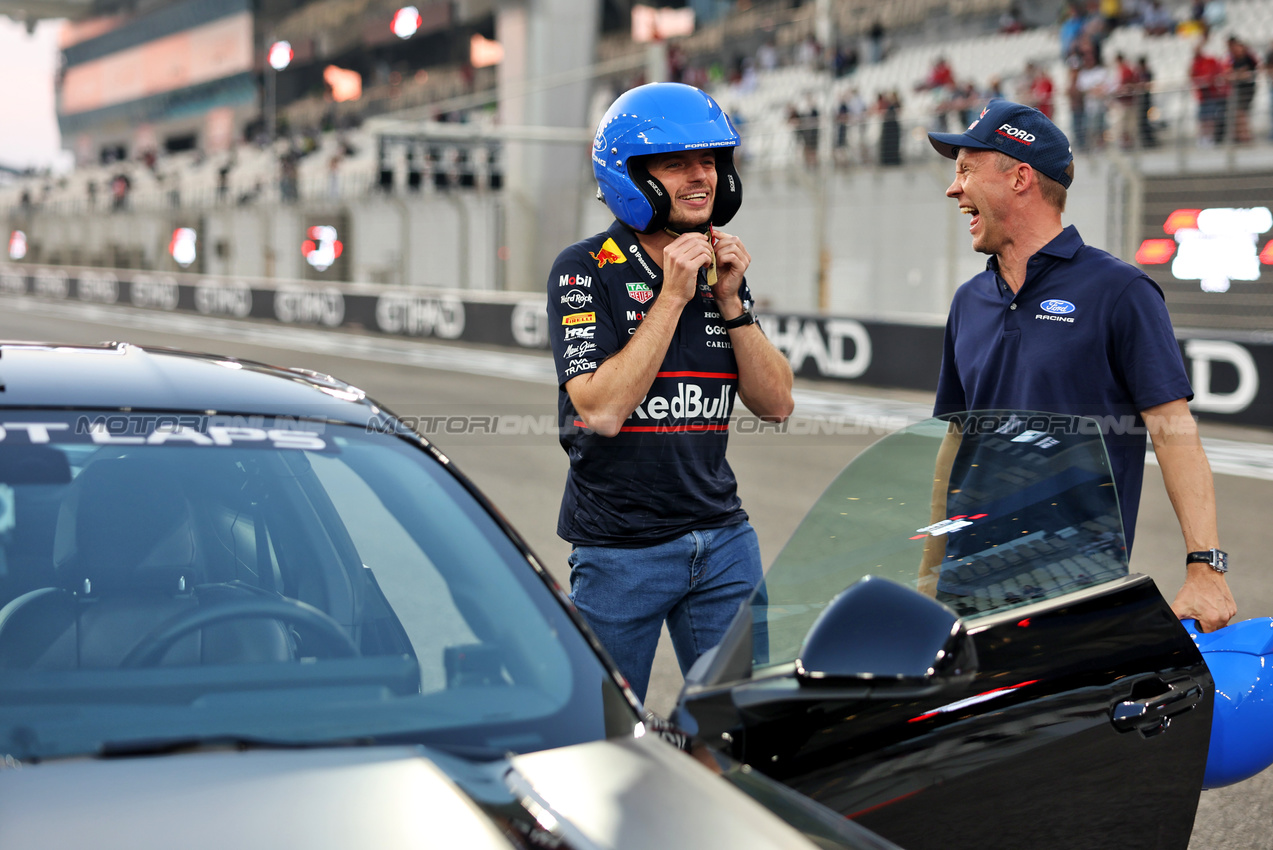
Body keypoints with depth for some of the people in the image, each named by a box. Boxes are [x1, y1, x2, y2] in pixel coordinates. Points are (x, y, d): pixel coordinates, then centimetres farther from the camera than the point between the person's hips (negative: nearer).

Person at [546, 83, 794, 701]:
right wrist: (673, 297, -19)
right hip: (620, 548, -5)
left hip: (722, 539, 5)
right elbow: (602, 411, -21)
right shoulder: (586, 271, -10)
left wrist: (730, 301, -7)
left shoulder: (719, 269, 9)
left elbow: (776, 404, 5)